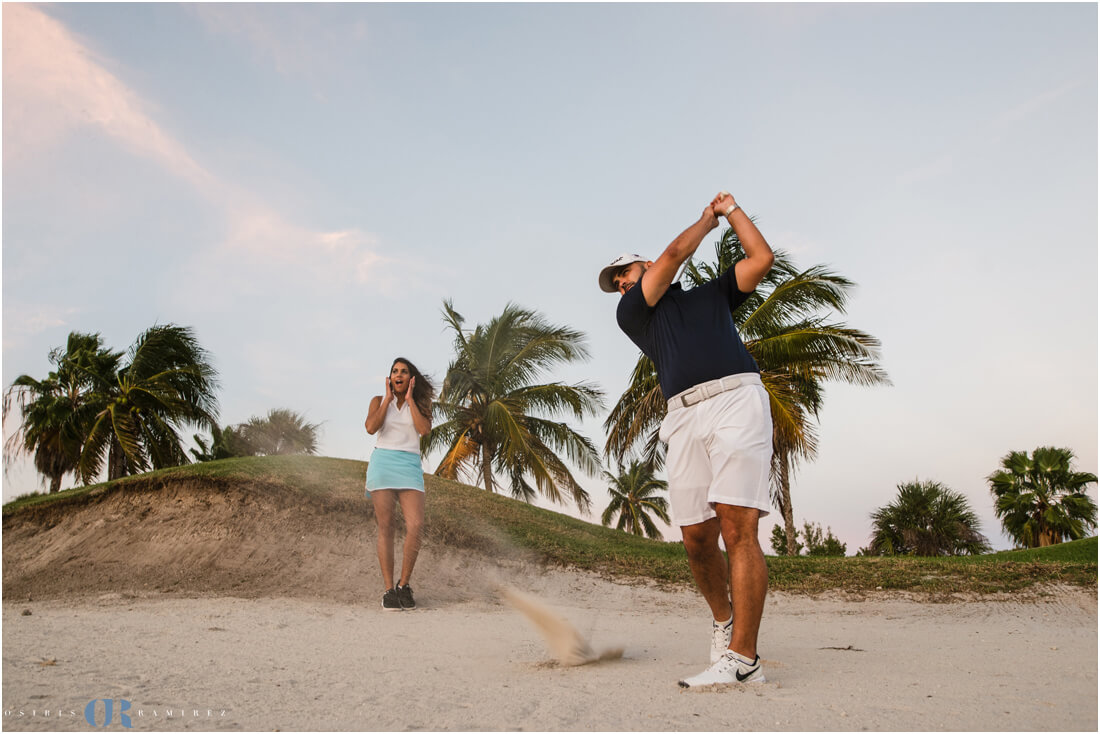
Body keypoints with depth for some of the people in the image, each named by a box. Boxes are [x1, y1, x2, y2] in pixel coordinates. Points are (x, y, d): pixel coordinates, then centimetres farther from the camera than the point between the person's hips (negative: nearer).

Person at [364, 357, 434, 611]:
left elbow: (425, 430, -6)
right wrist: (389, 398, 0)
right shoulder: (379, 401, 12)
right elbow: (371, 428, -7)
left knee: (415, 525, -15)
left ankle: (404, 585, -1)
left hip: (410, 466, 1)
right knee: (386, 527, -6)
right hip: (382, 463, -1)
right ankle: (389, 589, -3)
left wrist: (410, 399, -1)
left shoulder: (420, 404, 13)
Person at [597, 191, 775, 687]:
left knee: (737, 528, -15)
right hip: (684, 418, 2)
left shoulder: (711, 294, 28)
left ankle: (742, 659, -15)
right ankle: (723, 620, 24)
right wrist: (709, 217, 30)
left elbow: (762, 258, 21)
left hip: (736, 401, -1)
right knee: (697, 539, -3)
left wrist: (731, 208, 31)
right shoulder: (631, 313, 21)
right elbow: (676, 253, 14)